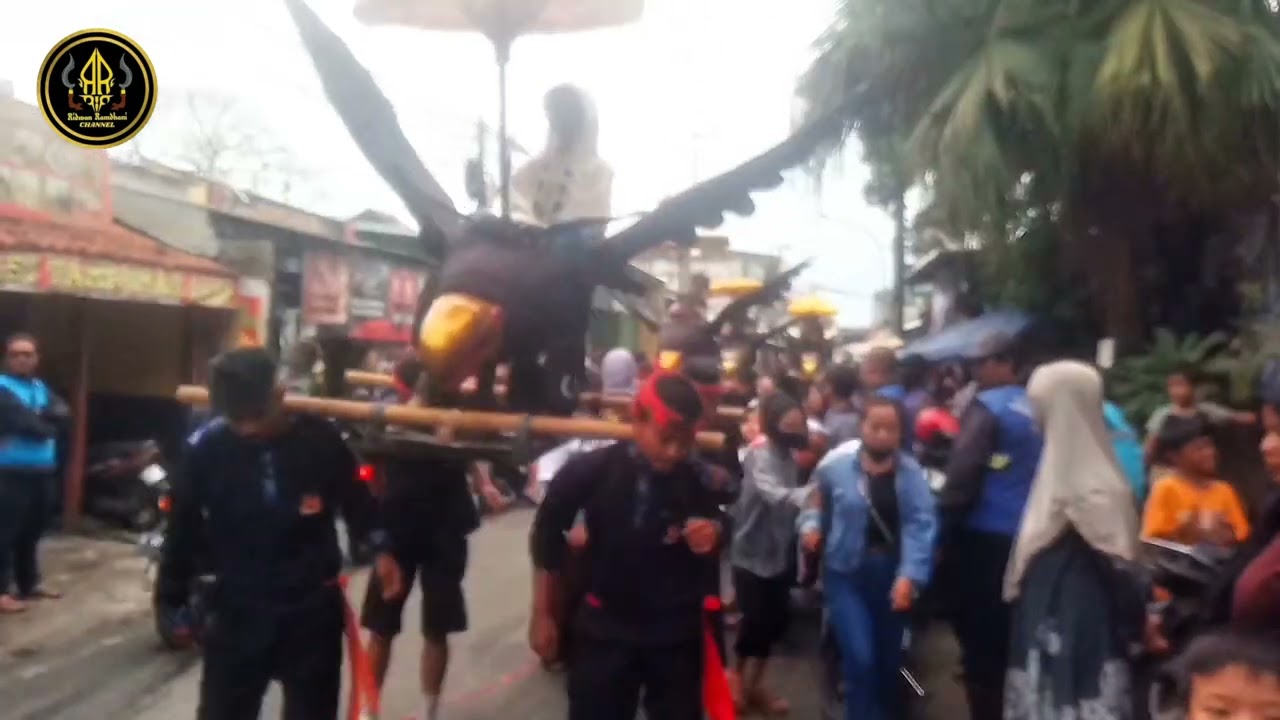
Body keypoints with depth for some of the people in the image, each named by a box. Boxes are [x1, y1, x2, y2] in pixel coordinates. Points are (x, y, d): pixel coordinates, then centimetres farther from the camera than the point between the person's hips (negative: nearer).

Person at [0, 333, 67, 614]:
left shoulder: (41, 387, 17)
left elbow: (61, 411, 2)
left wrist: (36, 416, -14)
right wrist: (46, 424, -4)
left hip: (42, 472, 7)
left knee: (32, 532, 15)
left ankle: (29, 583, 25)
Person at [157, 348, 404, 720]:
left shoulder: (320, 439, -11)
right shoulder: (206, 448, -12)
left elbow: (354, 497, 8)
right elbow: (184, 528, 0)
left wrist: (380, 548, 5)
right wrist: (172, 599, 7)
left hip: (313, 609, 0)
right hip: (239, 610, 0)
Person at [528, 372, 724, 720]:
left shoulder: (698, 480, -14)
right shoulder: (590, 471, -16)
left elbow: (715, 528, 7)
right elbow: (547, 536, -1)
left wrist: (712, 537, -18)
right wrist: (542, 614, 5)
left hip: (676, 632, 1)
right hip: (605, 628, 0)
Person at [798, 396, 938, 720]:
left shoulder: (911, 472, -7)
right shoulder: (836, 464, -8)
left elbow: (922, 525, -17)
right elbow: (817, 503, 9)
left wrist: (910, 575, -29)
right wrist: (810, 525, -12)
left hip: (893, 574, 2)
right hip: (846, 572, -2)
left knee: (889, 658, 17)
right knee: (860, 658, -12)